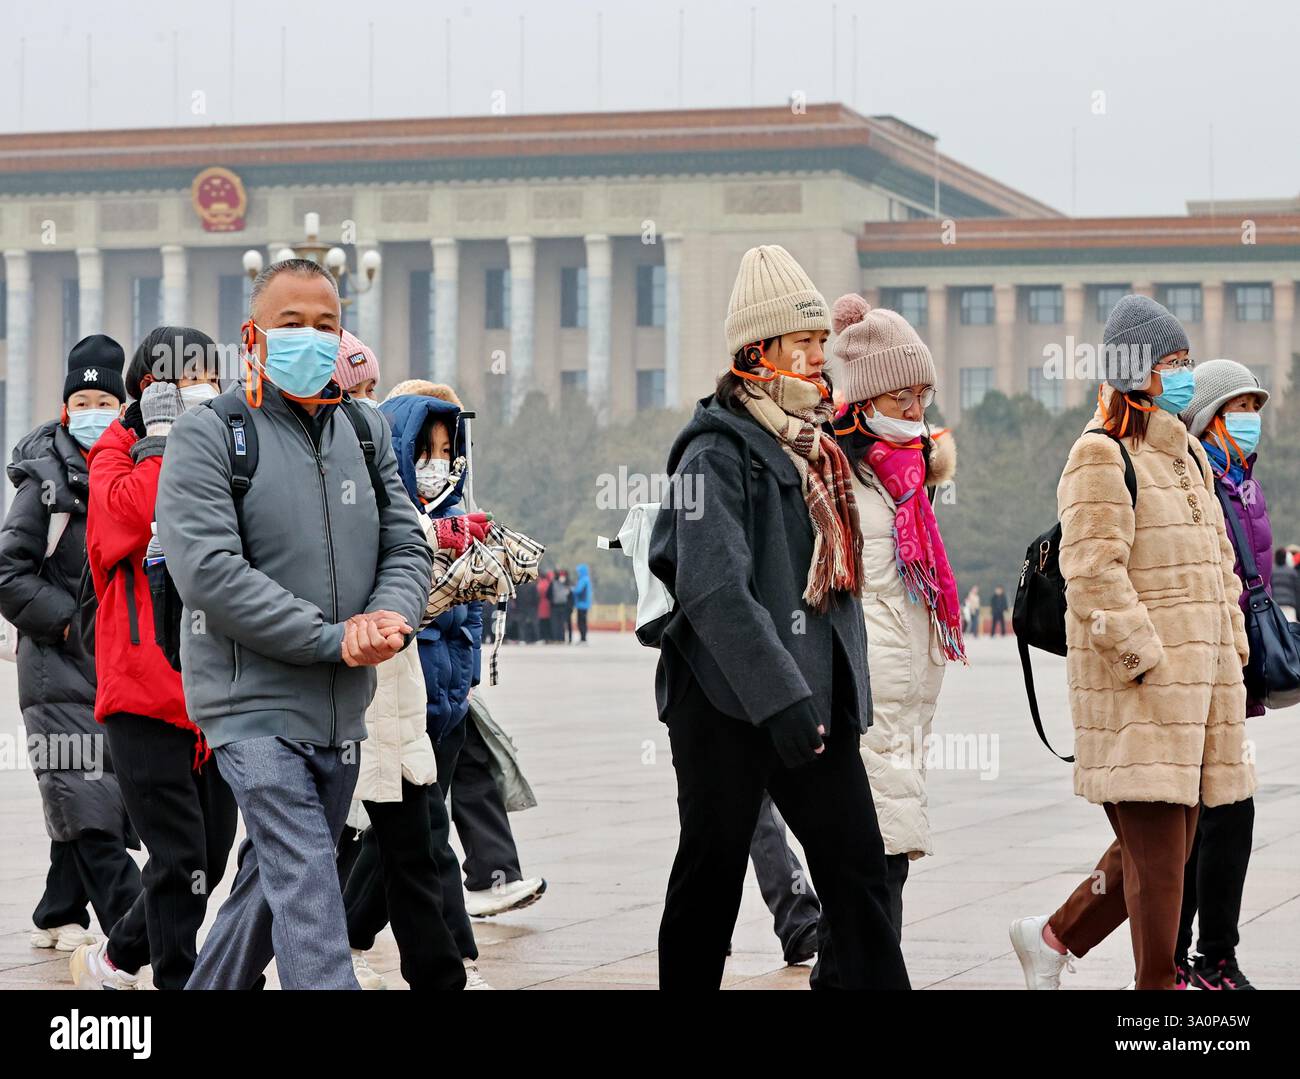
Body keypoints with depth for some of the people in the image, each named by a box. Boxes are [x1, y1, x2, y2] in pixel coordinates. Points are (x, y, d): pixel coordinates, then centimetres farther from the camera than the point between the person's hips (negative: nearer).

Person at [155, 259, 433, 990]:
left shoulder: (368, 433, 12)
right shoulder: (209, 436, -7)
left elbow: (408, 546, 11)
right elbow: (208, 571, -17)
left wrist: (391, 619, -14)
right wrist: (333, 638, -19)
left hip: (343, 710, 6)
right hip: (252, 704, -6)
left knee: (274, 883, 17)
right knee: (307, 888, -16)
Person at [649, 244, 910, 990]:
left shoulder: (817, 446, 16)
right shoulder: (720, 451, -11)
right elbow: (717, 591, -22)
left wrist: (849, 690, 18)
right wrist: (780, 699, -27)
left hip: (817, 695, 8)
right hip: (730, 703, -7)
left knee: (859, 866, 1)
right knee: (713, 872, 3)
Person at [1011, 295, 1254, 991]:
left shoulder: (1188, 456, 20)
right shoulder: (1102, 457, -8)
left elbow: (1217, 562, 24)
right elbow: (1093, 572, -16)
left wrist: (1231, 652, 15)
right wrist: (1146, 661, -18)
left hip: (1197, 677, 9)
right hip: (1136, 684, -9)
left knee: (1168, 845, 11)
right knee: (1158, 847, -6)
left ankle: (1054, 937, 26)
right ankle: (1158, 985, 3)